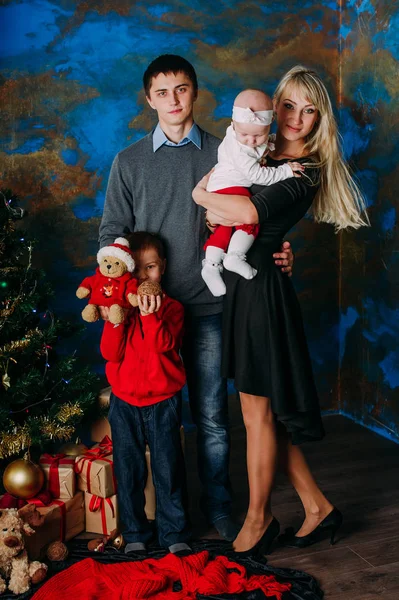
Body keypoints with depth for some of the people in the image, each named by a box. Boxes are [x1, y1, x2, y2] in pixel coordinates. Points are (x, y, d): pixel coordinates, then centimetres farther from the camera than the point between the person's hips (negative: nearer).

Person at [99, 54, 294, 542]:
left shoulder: (222, 155, 7)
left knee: (211, 414, 6)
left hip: (207, 305, 0)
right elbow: (112, 233, 4)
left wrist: (276, 254, -7)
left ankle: (217, 504, 23)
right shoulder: (129, 161, 7)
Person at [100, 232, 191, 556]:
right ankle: (135, 534, 22)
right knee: (129, 469, 8)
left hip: (163, 400, -2)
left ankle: (175, 533, 17)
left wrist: (149, 315, -31)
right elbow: (110, 353, -6)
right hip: (124, 401, 2)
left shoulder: (171, 307, -1)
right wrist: (115, 321, -19)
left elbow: (163, 344, -19)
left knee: (168, 467, 4)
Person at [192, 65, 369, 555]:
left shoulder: (307, 171, -9)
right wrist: (222, 209, -10)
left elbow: (251, 211, -22)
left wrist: (204, 196, -7)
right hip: (239, 285, 8)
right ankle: (317, 507, 26)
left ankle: (259, 518, 21)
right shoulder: (261, 156, 15)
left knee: (258, 412, 3)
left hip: (260, 288, -8)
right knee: (265, 411, 13)